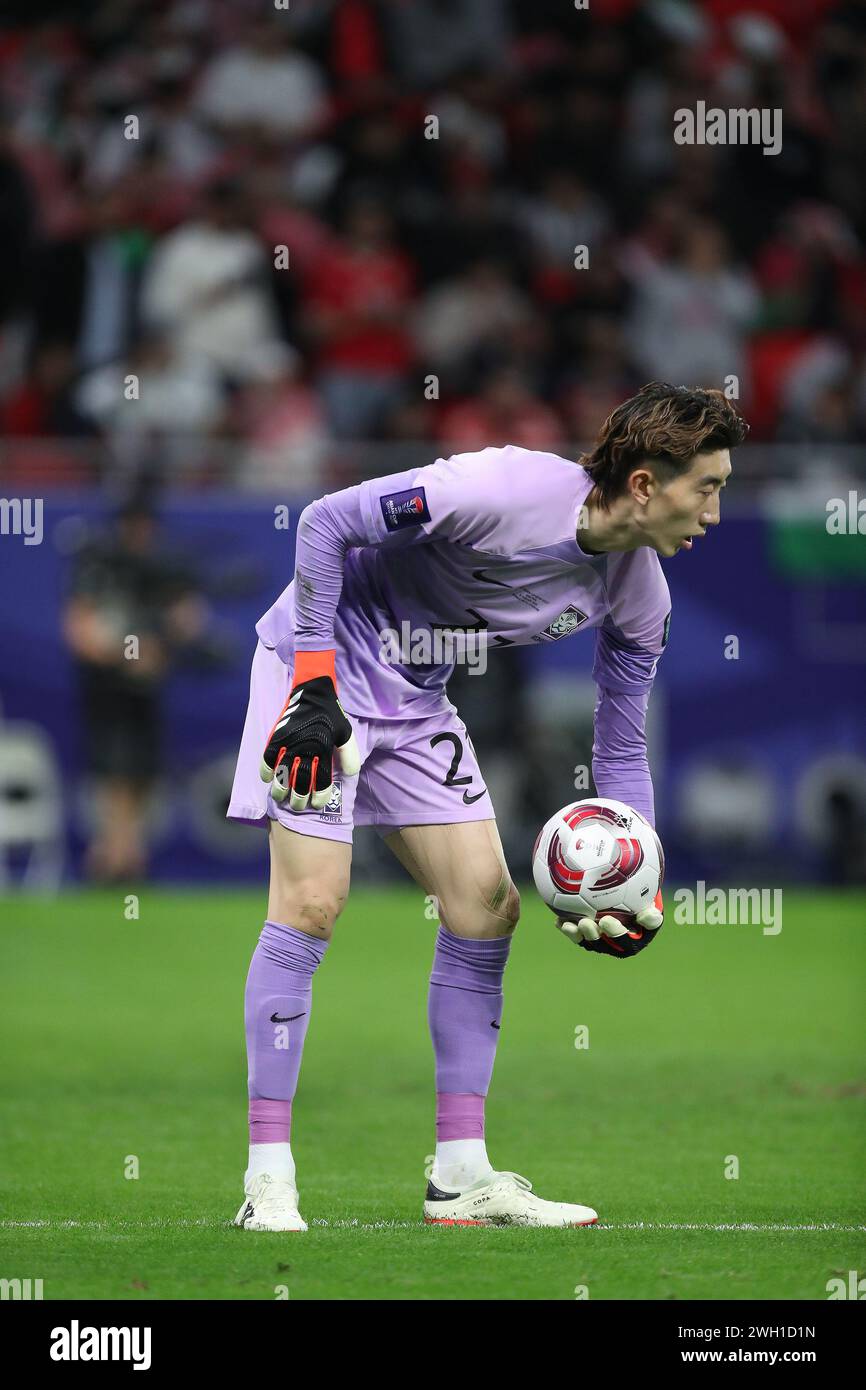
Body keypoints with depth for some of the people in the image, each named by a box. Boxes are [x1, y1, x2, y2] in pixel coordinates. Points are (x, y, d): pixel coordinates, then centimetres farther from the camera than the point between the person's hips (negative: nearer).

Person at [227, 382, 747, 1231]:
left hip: (416, 699, 8)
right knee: (313, 902, -15)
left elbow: (620, 746, 6)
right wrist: (315, 685, -25)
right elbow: (325, 524, -24)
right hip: (323, 660, -8)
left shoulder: (637, 597, -6)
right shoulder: (506, 492, -30)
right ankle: (268, 1182, -11)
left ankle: (461, 1177, 9)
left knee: (486, 905, 2)